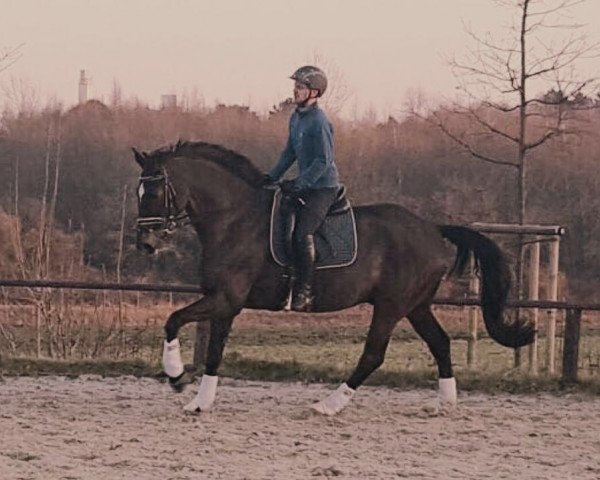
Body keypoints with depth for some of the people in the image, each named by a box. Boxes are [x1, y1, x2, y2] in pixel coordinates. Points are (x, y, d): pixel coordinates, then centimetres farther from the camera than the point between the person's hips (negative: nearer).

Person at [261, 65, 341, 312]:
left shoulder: (319, 122, -18)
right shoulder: (296, 117, 10)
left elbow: (323, 161, -21)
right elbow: (290, 152, 19)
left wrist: (298, 184, -23)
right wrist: (273, 176, 10)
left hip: (323, 187, -10)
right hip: (304, 184, 10)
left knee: (302, 233, -21)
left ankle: (304, 292, -19)